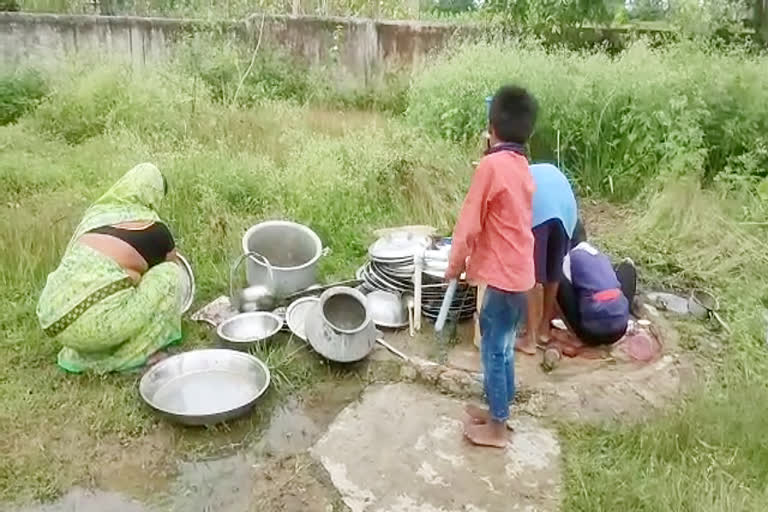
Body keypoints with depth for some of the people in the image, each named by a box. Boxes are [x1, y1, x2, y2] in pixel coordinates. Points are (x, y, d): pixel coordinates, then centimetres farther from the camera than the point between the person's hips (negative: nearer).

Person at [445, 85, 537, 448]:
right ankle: (498, 410, 33)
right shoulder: (522, 167, 8)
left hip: (502, 273, -8)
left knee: (494, 349, 3)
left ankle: (495, 428, 15)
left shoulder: (492, 164, -18)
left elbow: (470, 221, -14)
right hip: (518, 270, 8)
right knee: (502, 346, 19)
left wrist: (455, 263, -3)